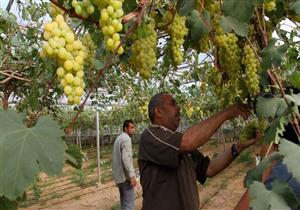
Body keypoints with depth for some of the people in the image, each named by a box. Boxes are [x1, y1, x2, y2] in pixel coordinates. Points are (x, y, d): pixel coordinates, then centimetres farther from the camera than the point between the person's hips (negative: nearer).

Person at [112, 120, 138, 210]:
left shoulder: (118, 138, 16)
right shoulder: (126, 138, -14)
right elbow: (126, 158, -25)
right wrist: (132, 175, -28)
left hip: (118, 175, 10)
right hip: (125, 176, -10)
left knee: (124, 201, 18)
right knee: (129, 203, -8)